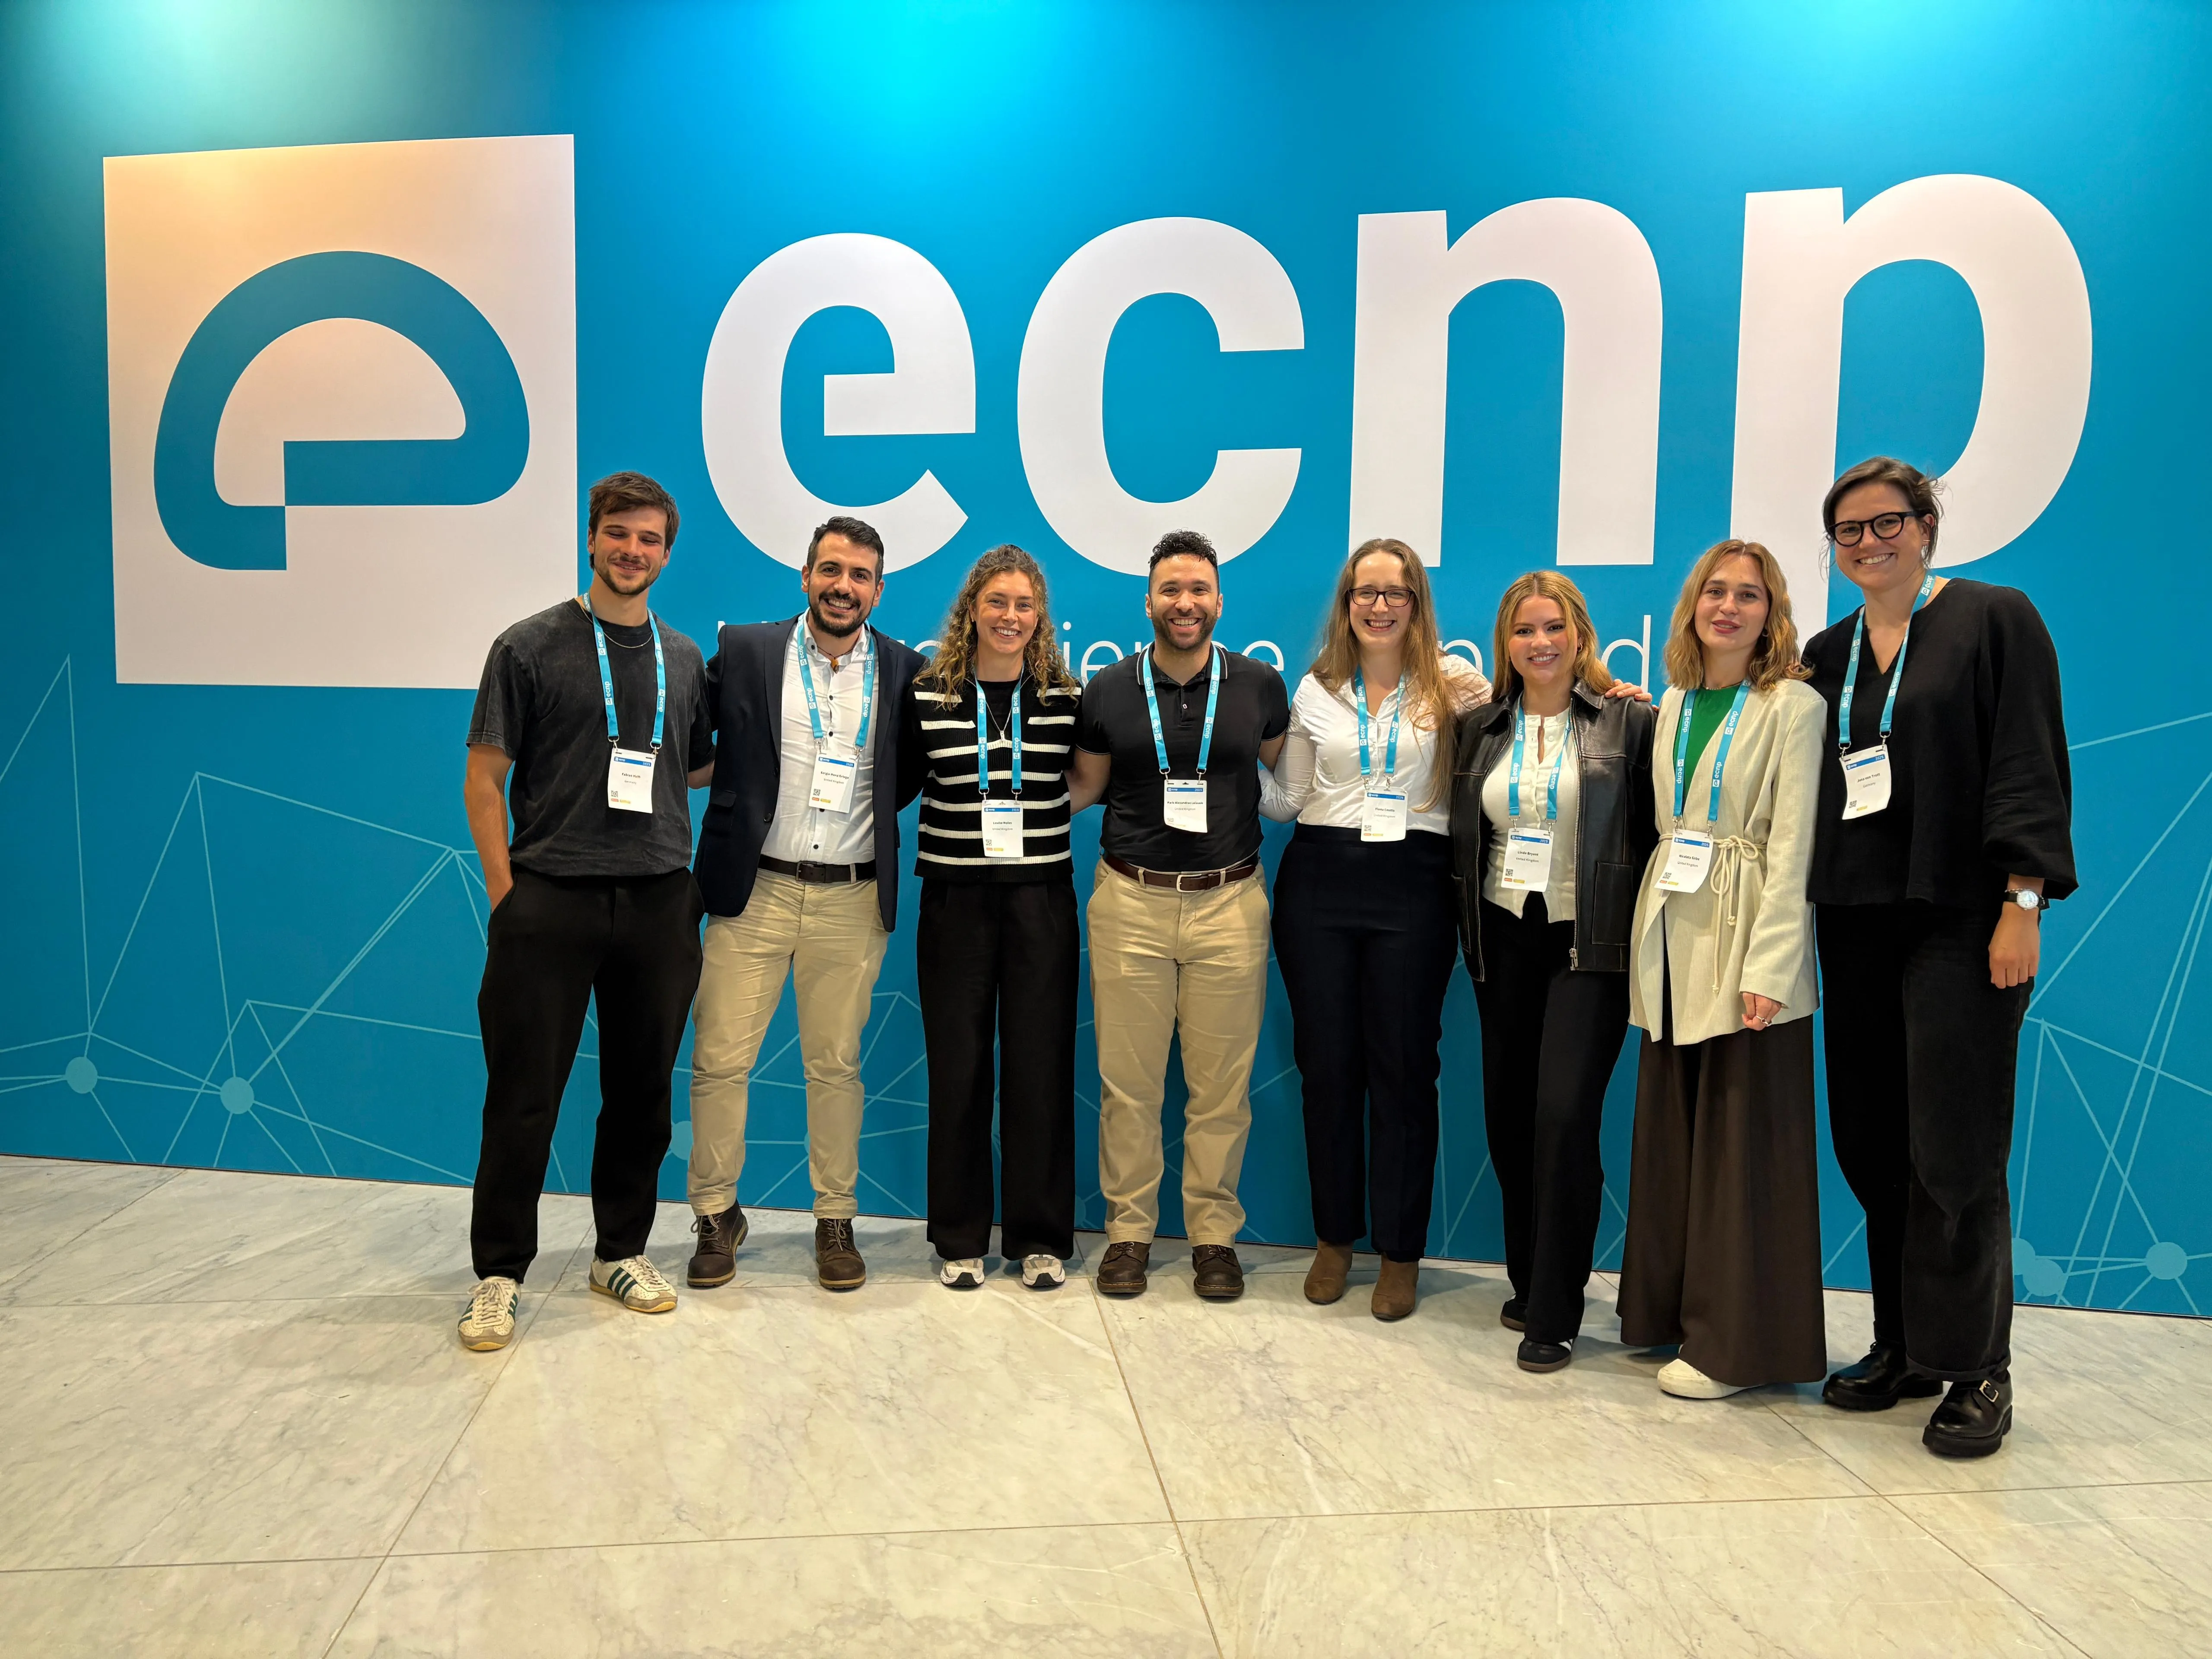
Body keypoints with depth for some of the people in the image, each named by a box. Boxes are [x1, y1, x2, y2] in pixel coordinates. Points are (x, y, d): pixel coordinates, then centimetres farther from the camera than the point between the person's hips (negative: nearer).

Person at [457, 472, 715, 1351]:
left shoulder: (684, 659, 12)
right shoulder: (530, 646, 2)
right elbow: (484, 779, 1)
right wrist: (506, 898, -5)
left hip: (658, 904, 4)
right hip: (549, 902, -3)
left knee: (641, 1090, 10)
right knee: (523, 1095, 2)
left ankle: (622, 1252, 27)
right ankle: (499, 1273, 16)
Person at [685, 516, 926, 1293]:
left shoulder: (905, 670, 4)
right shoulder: (743, 651, 1)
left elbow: (919, 766, 16)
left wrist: (879, 805, 5)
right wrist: (737, 808, 2)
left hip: (853, 900, 1)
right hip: (754, 889, 0)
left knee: (836, 1064, 10)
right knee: (720, 1059, 2)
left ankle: (836, 1220, 23)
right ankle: (716, 1215, 20)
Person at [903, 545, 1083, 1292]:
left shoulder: (1067, 698, 2)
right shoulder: (927, 695, 1)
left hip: (1041, 898, 0)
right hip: (955, 899, 0)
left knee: (1040, 1066, 4)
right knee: (957, 1067, 5)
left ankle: (1041, 1236, 18)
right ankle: (960, 1236, 20)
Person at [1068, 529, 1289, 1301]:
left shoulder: (1260, 685, 4)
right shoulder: (1109, 690, 5)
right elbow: (1083, 787, 15)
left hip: (1230, 902, 0)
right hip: (1130, 900, 0)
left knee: (1223, 1083, 6)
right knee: (1128, 1081, 4)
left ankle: (1214, 1232, 22)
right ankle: (1128, 1230, 20)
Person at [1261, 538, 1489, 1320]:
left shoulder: (1452, 683, 4)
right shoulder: (1315, 690, 10)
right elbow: (1286, 800, 13)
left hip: (1412, 884, -2)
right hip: (1321, 881, 2)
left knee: (1403, 1065, 3)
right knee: (1326, 1061, 7)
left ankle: (1401, 1250, 17)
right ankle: (1334, 1235, 24)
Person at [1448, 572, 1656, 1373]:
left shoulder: (1628, 722, -3)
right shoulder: (1481, 727, 9)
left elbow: (1653, 831, -2)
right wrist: (1469, 929, 9)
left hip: (1590, 945, -4)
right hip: (1505, 941, 5)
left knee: (1565, 1115, -12)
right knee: (1509, 1115, 9)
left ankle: (1553, 1314, 0)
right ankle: (1527, 1281, 27)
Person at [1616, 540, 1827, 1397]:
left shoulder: (1792, 707, -6)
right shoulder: (1674, 703, 13)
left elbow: (1791, 846, -13)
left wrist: (1767, 969, -19)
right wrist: (1653, 928, 5)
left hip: (1747, 943, -6)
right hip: (1671, 937, 6)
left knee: (1743, 1143, 0)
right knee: (1669, 1135, 13)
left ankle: (1736, 1343, 12)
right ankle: (1668, 1308, 27)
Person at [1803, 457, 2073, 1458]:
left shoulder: (1995, 620, -1)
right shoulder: (1827, 654, 14)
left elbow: (2030, 766, -8)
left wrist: (2024, 902, -14)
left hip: (1960, 921, -5)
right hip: (1856, 923, 5)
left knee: (1954, 1152, -5)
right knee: (1869, 1142, 7)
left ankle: (1977, 1371, 10)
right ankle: (1905, 1346, 21)